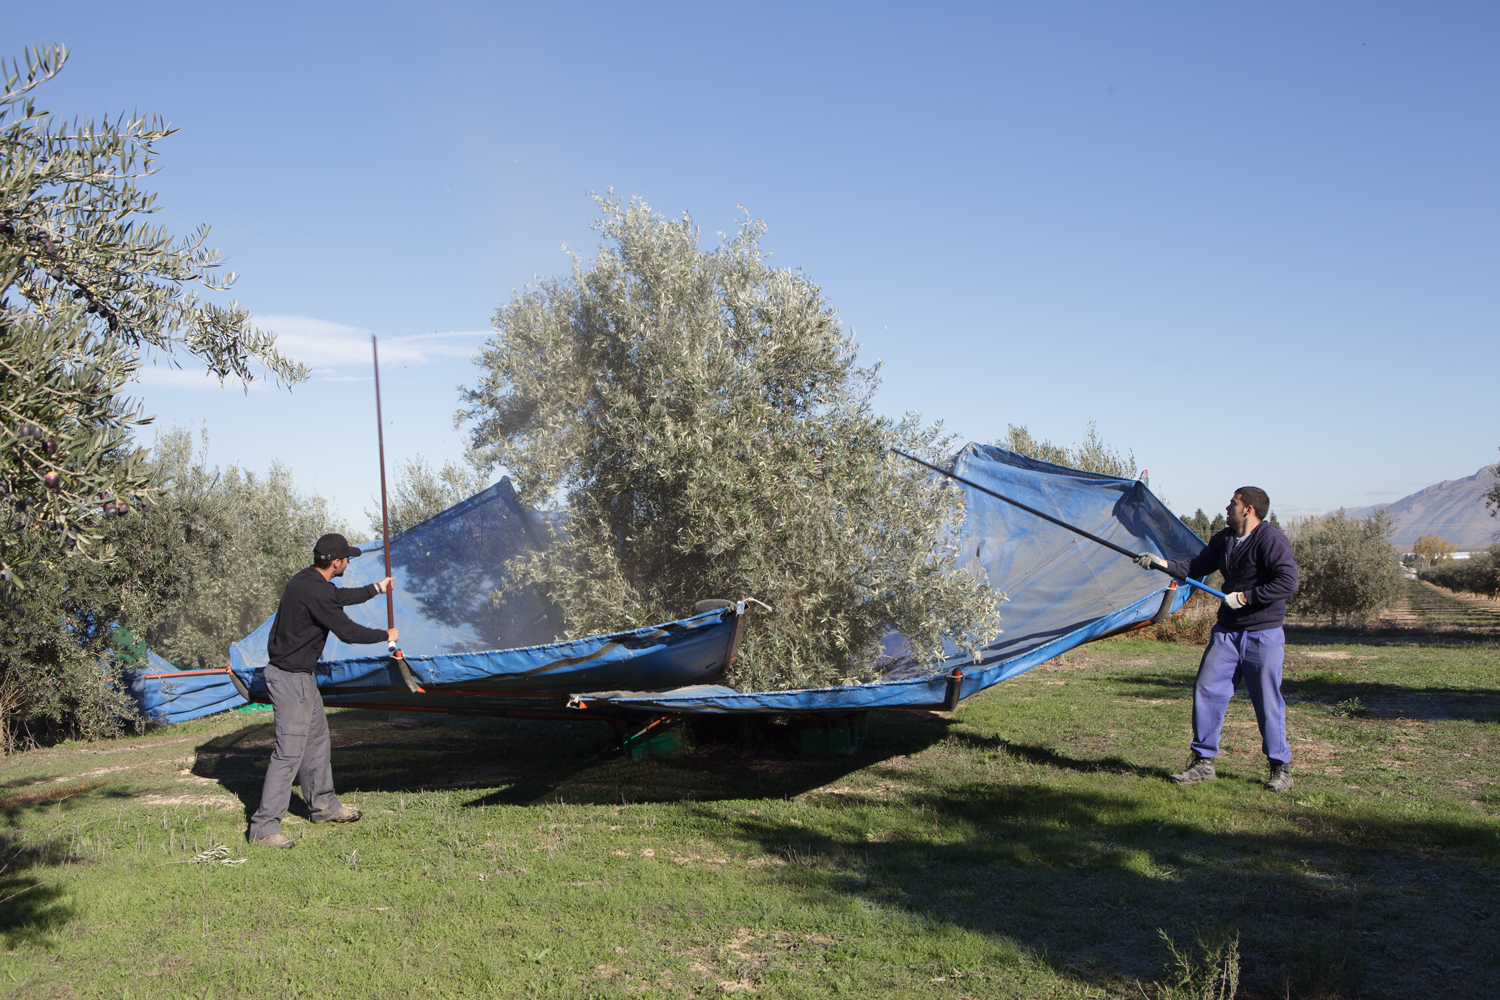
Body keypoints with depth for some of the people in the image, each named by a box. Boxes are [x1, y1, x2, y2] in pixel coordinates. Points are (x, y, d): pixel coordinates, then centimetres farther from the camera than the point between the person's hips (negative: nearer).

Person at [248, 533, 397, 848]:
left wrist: (376, 588, 39)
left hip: (300, 676, 11)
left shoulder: (309, 581, 7)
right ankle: (264, 827, -5)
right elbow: (346, 631, -18)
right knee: (290, 751, -9)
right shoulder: (313, 591, -24)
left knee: (316, 738, 20)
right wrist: (385, 636, -3)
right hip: (290, 678, -11)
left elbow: (339, 597, 28)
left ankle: (323, 805, 33)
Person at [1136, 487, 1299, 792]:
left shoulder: (1271, 539, -14)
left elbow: (1288, 583, -21)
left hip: (1263, 635, -7)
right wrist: (1162, 563, 5)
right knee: (1207, 690, 1)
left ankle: (1281, 768, 15)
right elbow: (1197, 567, 18)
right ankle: (1203, 762, 10)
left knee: (1267, 702, -1)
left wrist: (1245, 597, -19)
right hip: (1227, 631, 7)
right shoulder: (1223, 539, 11)